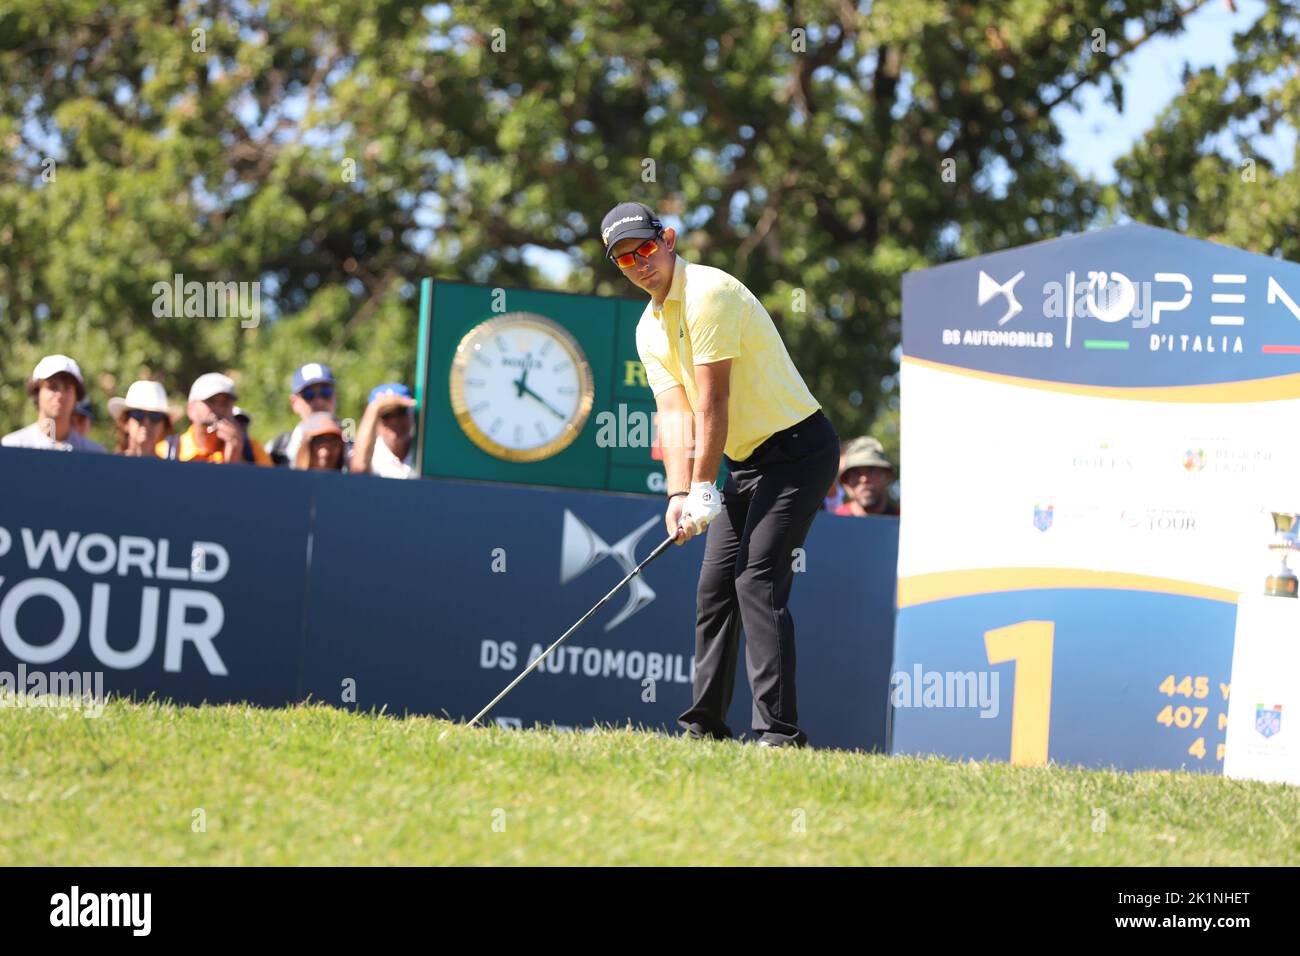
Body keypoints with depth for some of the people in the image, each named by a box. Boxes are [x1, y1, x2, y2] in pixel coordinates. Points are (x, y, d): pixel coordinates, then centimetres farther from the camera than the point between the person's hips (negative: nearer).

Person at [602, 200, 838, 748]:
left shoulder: (708, 294, -19)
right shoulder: (650, 330, 9)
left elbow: (713, 403, -21)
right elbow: (675, 414, 0)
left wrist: (703, 489, -19)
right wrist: (678, 494, -14)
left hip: (797, 450, -9)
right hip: (747, 461, 9)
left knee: (758, 578, -18)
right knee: (714, 586, 9)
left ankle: (779, 731, -23)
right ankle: (705, 725, 17)